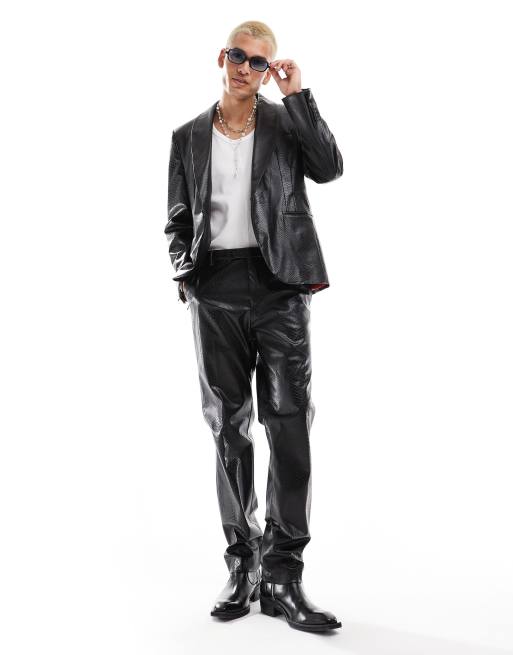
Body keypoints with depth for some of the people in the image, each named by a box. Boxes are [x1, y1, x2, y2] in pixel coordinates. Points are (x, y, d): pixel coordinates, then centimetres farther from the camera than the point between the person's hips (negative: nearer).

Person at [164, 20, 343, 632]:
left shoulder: (286, 121, 9)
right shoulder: (188, 137, 14)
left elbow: (329, 168, -8)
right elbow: (178, 219, 16)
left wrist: (298, 95, -7)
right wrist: (186, 275, -1)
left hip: (279, 286, -2)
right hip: (215, 293, 2)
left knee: (290, 425, -7)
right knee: (229, 428, 5)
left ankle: (281, 573, -1)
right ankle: (242, 563, 15)